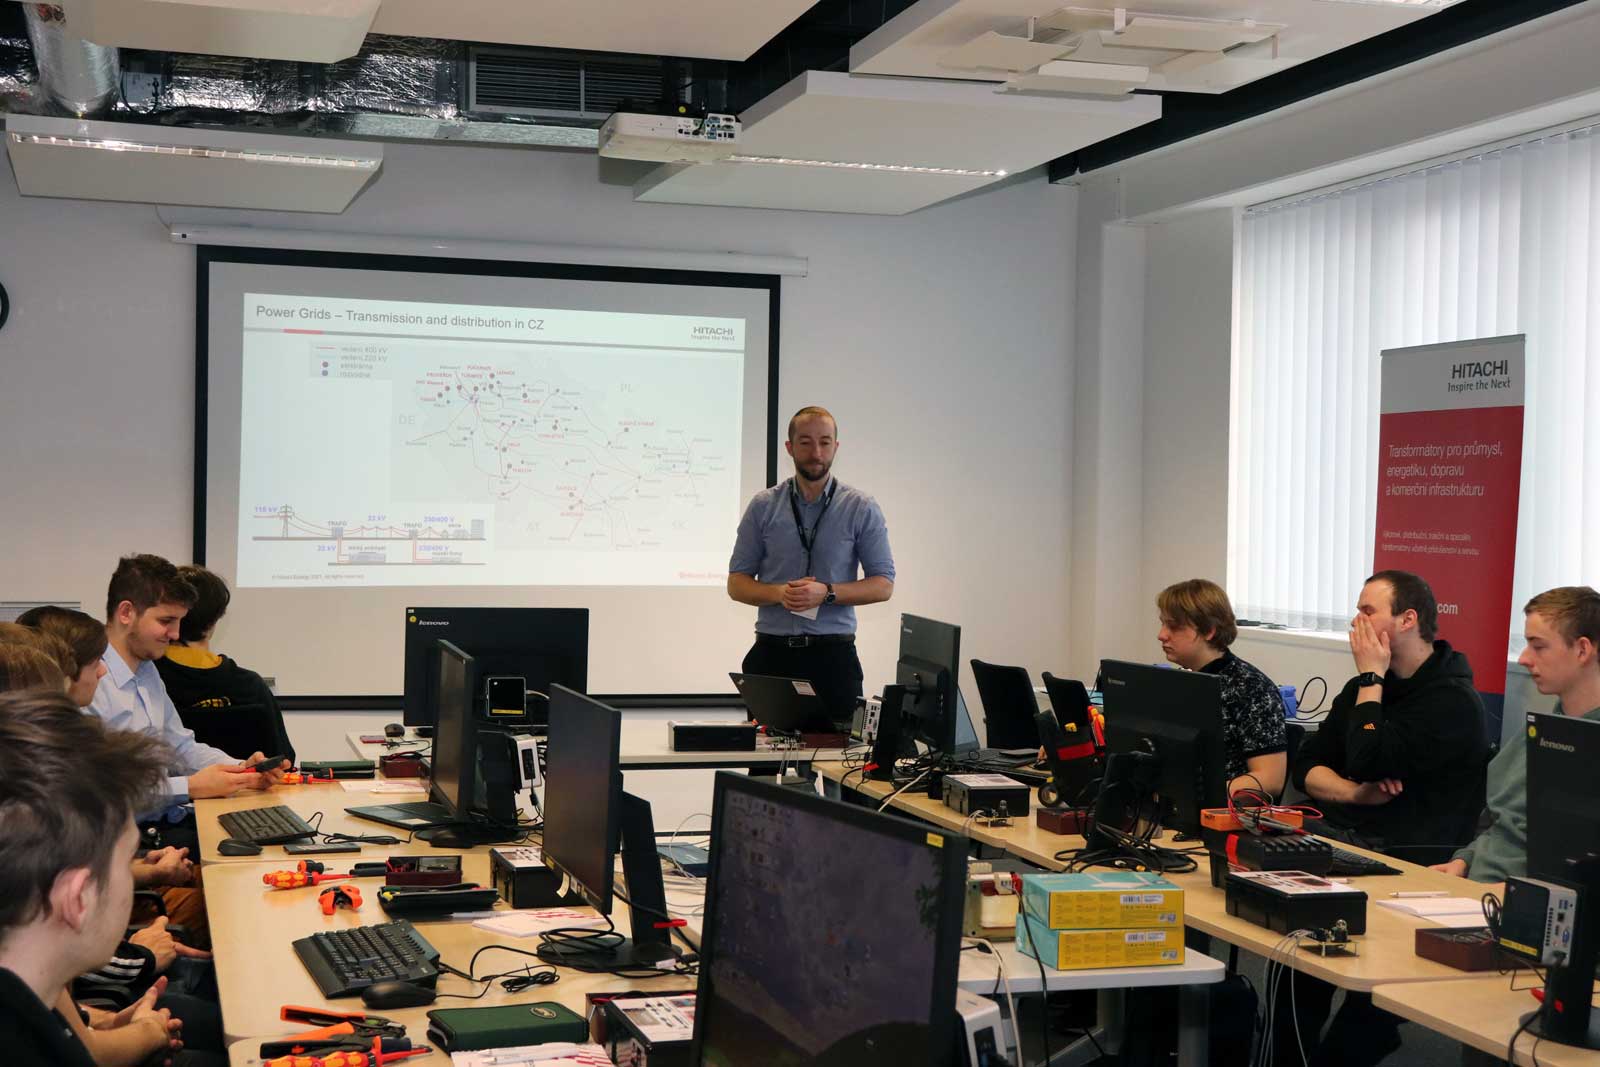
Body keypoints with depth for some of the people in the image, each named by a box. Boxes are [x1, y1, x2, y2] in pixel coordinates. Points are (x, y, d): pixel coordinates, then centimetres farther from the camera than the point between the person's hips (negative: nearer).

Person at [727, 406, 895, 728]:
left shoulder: (862, 508, 3)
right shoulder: (763, 506, 7)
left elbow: (883, 584, 1)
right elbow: (737, 583, 8)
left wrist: (826, 592, -14)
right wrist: (778, 593, -12)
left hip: (833, 654, -1)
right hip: (772, 652, 1)